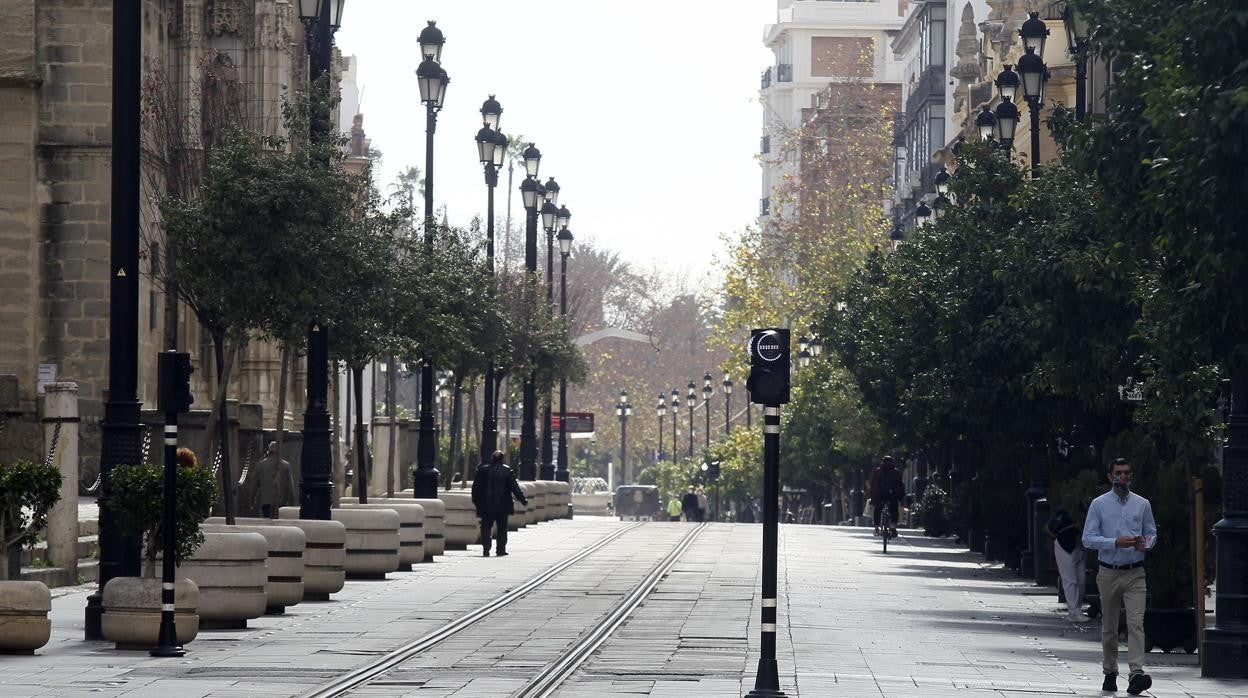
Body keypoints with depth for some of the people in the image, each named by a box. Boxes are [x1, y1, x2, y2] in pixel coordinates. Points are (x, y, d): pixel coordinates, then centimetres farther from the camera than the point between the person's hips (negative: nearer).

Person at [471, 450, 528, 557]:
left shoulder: (482, 470, -1)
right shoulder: (507, 471, -5)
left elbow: (476, 486, 4)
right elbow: (515, 487, -3)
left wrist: (475, 500, 15)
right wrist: (523, 500, 5)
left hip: (486, 505, 1)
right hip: (502, 505, -1)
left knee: (486, 527, 4)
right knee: (502, 528, 9)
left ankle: (485, 550, -7)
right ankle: (501, 550, 8)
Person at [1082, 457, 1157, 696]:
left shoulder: (1142, 504, 7)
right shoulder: (1099, 504, 1)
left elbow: (1152, 533, 17)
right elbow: (1088, 539, -5)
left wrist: (1145, 543, -8)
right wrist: (1116, 542, -18)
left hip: (1135, 574, 0)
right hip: (1108, 574, 0)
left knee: (1136, 622, -15)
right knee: (1109, 627, 9)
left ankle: (1136, 674, -24)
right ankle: (1110, 673, 22)